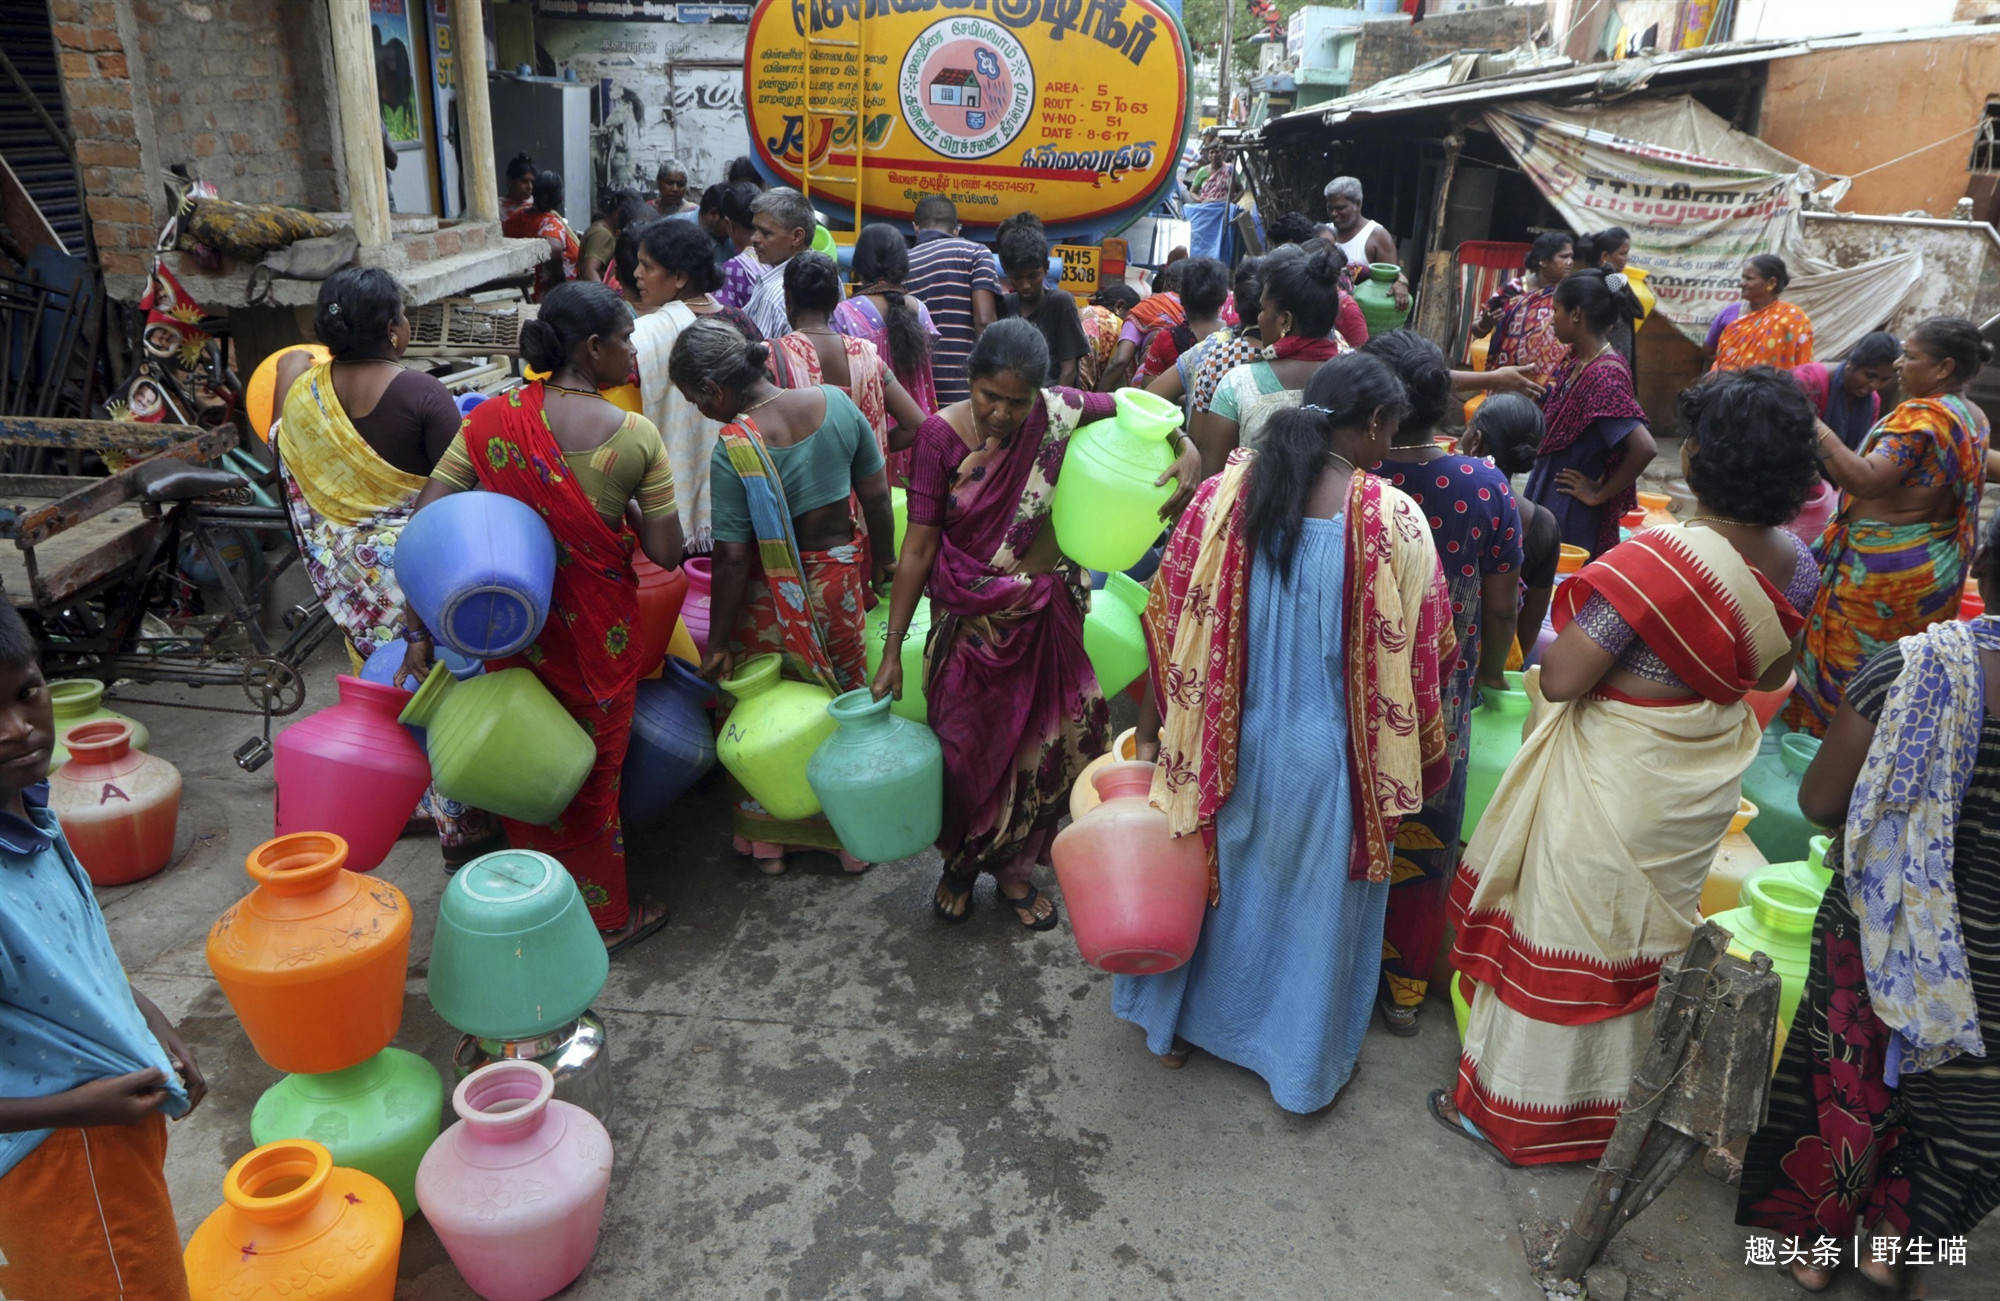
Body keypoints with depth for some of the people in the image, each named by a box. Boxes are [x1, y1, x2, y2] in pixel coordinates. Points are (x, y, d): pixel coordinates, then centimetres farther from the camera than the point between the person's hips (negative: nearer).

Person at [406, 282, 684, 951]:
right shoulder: (635, 437, -15)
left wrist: (418, 630, -8)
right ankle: (605, 917, 31)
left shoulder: (493, 418, -7)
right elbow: (666, 552, -13)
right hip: (596, 630, -3)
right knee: (592, 772, 15)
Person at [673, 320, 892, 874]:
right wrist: (882, 556, 15)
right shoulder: (836, 403, -9)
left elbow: (731, 559, -18)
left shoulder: (732, 451, -21)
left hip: (771, 596, -4)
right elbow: (877, 493, -1)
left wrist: (718, 642, -9)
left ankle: (769, 840, 30)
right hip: (838, 577, 4)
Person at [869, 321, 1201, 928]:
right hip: (969, 622, -2)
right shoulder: (943, 434, -15)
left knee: (1040, 748, 13)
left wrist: (1188, 449, -18)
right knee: (966, 749, 12)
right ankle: (959, 863, 41)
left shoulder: (1059, 412, -11)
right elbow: (919, 546, -12)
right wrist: (892, 650, -11)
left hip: (1046, 616, 2)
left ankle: (1013, 867, 38)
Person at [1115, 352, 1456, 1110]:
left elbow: (1170, 619, -4)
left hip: (1225, 740, 3)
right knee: (1317, 897, 18)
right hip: (1327, 754, -2)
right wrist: (1422, 757, 6)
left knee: (1213, 874, 24)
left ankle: (1176, 1025, 44)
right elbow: (1422, 655, -10)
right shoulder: (1393, 520, -17)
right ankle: (1305, 1065, 37)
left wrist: (1156, 723, 8)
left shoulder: (1225, 494, -10)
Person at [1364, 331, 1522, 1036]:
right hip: (1439, 707, 1)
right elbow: (1502, 608, -3)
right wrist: (1491, 671, 17)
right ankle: (1404, 985, 35)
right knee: (1422, 846, 19)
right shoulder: (1486, 486, -14)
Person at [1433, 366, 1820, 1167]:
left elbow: (1558, 679, -27)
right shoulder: (1793, 563, -5)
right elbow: (1772, 675, 11)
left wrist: (1568, 639, -8)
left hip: (1614, 786, -7)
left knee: (1566, 934, 9)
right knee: (1646, 936, 24)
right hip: (1700, 791, 7)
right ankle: (1617, 1094, 44)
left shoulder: (1661, 560, -30)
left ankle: (1514, 1109, 27)